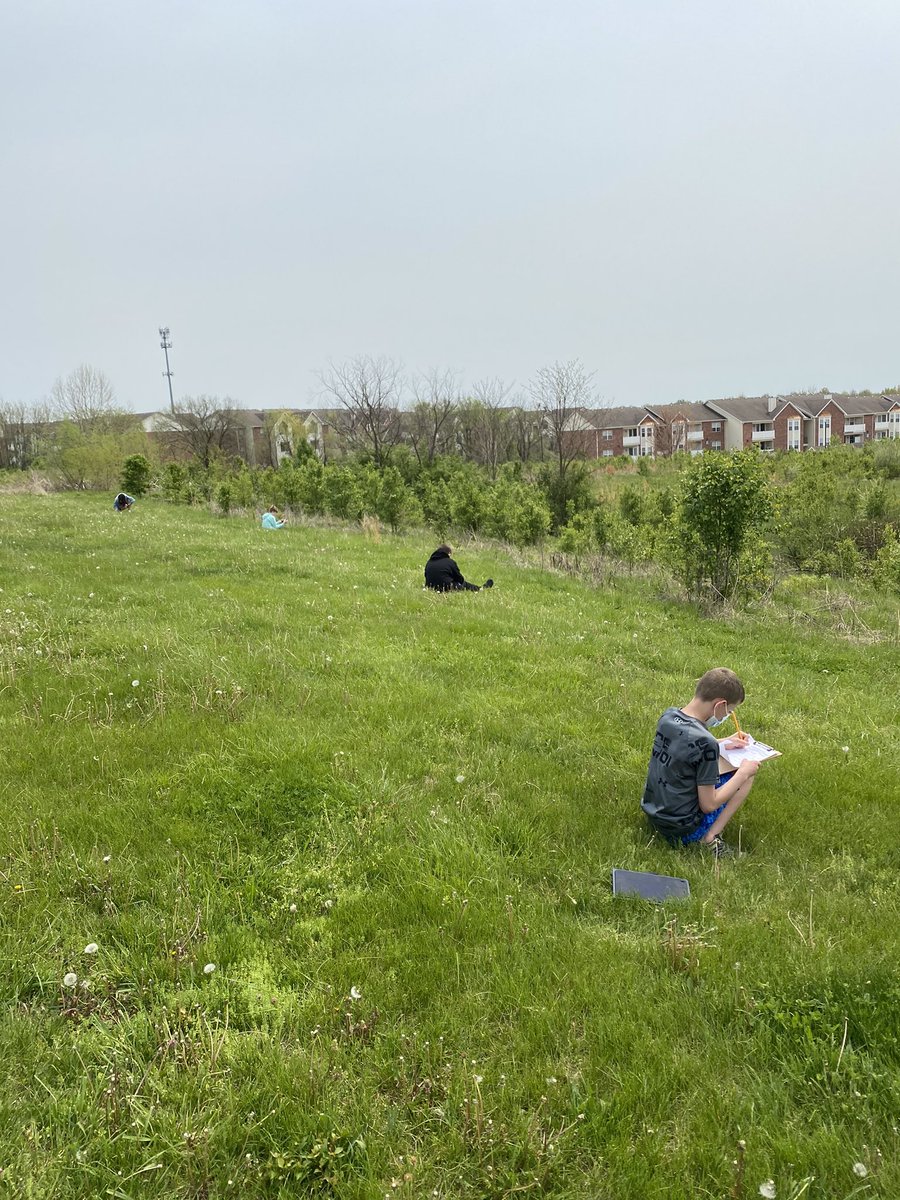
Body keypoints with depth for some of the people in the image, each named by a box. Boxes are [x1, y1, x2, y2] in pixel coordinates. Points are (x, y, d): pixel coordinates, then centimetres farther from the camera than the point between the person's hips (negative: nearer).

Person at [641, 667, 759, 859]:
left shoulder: (668, 716, -6)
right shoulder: (705, 742, -27)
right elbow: (708, 805, -19)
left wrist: (722, 744, 12)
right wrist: (743, 773, -9)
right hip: (681, 829, -7)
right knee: (747, 774, 5)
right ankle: (711, 836, -3)